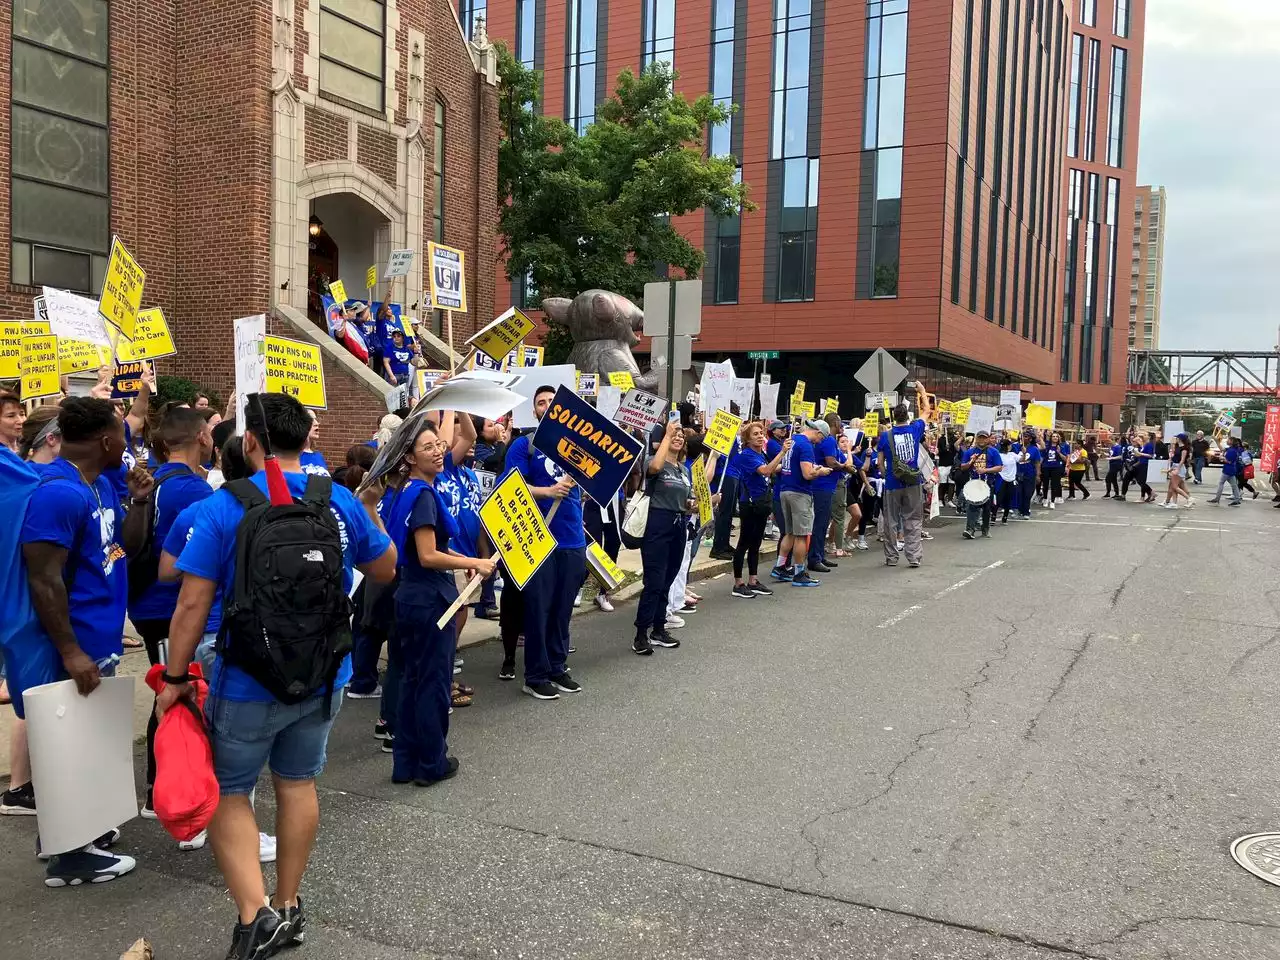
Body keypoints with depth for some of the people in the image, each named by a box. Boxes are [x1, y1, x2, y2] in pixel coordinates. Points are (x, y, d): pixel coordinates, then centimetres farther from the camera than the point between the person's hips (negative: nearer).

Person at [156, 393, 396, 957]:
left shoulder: (222, 507, -14)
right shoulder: (341, 502, -4)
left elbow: (193, 603, -14)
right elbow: (386, 570, 8)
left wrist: (175, 678, -3)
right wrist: (371, 509, 20)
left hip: (247, 682, -4)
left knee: (226, 791, 13)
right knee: (298, 784, 18)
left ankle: (254, 914, 2)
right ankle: (289, 908, 30)